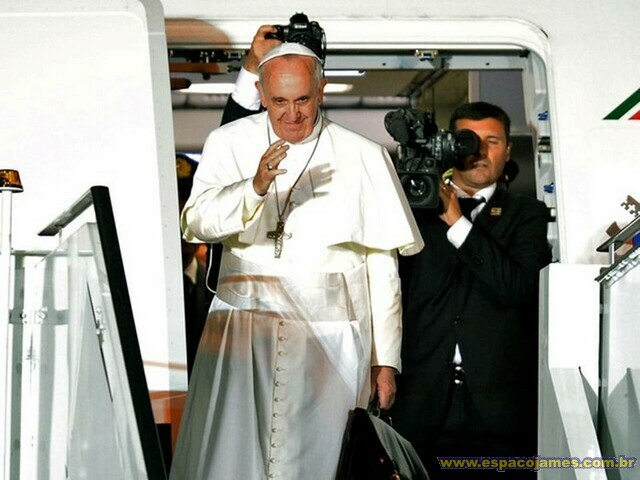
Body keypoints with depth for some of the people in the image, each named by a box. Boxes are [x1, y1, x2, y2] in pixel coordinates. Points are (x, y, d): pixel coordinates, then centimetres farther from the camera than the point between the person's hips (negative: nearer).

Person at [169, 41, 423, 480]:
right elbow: (195, 224, -7)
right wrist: (255, 186, -25)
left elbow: (383, 266, 6)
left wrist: (386, 360, 4)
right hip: (243, 322, 1)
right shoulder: (229, 143, 7)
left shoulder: (364, 158, 4)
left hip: (329, 335, 0)